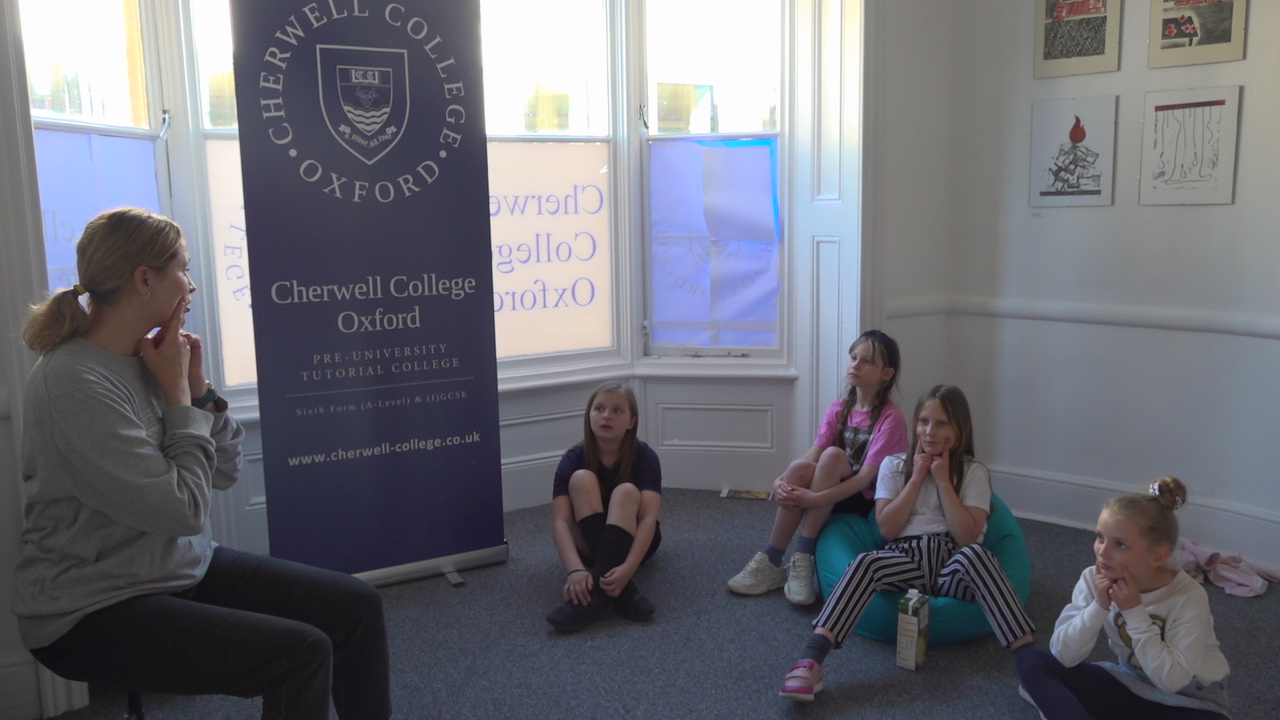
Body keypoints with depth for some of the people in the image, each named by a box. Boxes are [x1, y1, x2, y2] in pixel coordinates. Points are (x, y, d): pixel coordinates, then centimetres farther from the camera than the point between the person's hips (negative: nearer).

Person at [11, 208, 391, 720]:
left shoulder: (146, 359, 2)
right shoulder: (75, 385, -22)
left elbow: (224, 474, 8)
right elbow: (183, 509, -23)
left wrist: (199, 387, -6)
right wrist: (177, 392, -15)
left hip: (184, 568, 8)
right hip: (91, 612, -8)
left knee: (358, 607, -1)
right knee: (300, 652, -24)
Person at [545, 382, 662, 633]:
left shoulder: (645, 457, -18)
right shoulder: (574, 459, -16)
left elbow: (648, 519, -30)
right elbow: (560, 522, -28)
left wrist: (627, 568, -48)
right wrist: (575, 569, -47)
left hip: (632, 540, -1)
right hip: (587, 543, 1)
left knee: (626, 492, -32)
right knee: (582, 479, -28)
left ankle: (597, 593, -46)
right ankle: (621, 590, -41)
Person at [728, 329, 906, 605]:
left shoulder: (890, 418, -13)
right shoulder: (839, 409, 4)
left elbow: (866, 476, -21)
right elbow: (812, 456, -6)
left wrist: (815, 498, -31)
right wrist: (780, 482, -26)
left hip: (866, 503, -5)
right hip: (828, 499, 5)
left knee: (833, 455, -31)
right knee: (798, 468, -27)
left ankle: (802, 559, -27)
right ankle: (770, 564, -19)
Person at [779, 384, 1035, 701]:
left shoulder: (974, 472, 6)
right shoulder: (894, 466, 9)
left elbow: (968, 537, -7)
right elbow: (887, 529, -2)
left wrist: (943, 481, -8)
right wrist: (917, 478, -4)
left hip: (953, 563, 0)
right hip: (907, 559, 0)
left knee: (975, 554, -36)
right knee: (866, 563, -33)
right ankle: (810, 662, -47)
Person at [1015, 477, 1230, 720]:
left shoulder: (1189, 597, -21)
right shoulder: (1094, 580, -13)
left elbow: (1171, 681, -26)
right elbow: (1064, 656, -17)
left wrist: (1135, 611, -29)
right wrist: (1099, 606, -28)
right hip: (1129, 685, 3)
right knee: (1031, 659, -15)